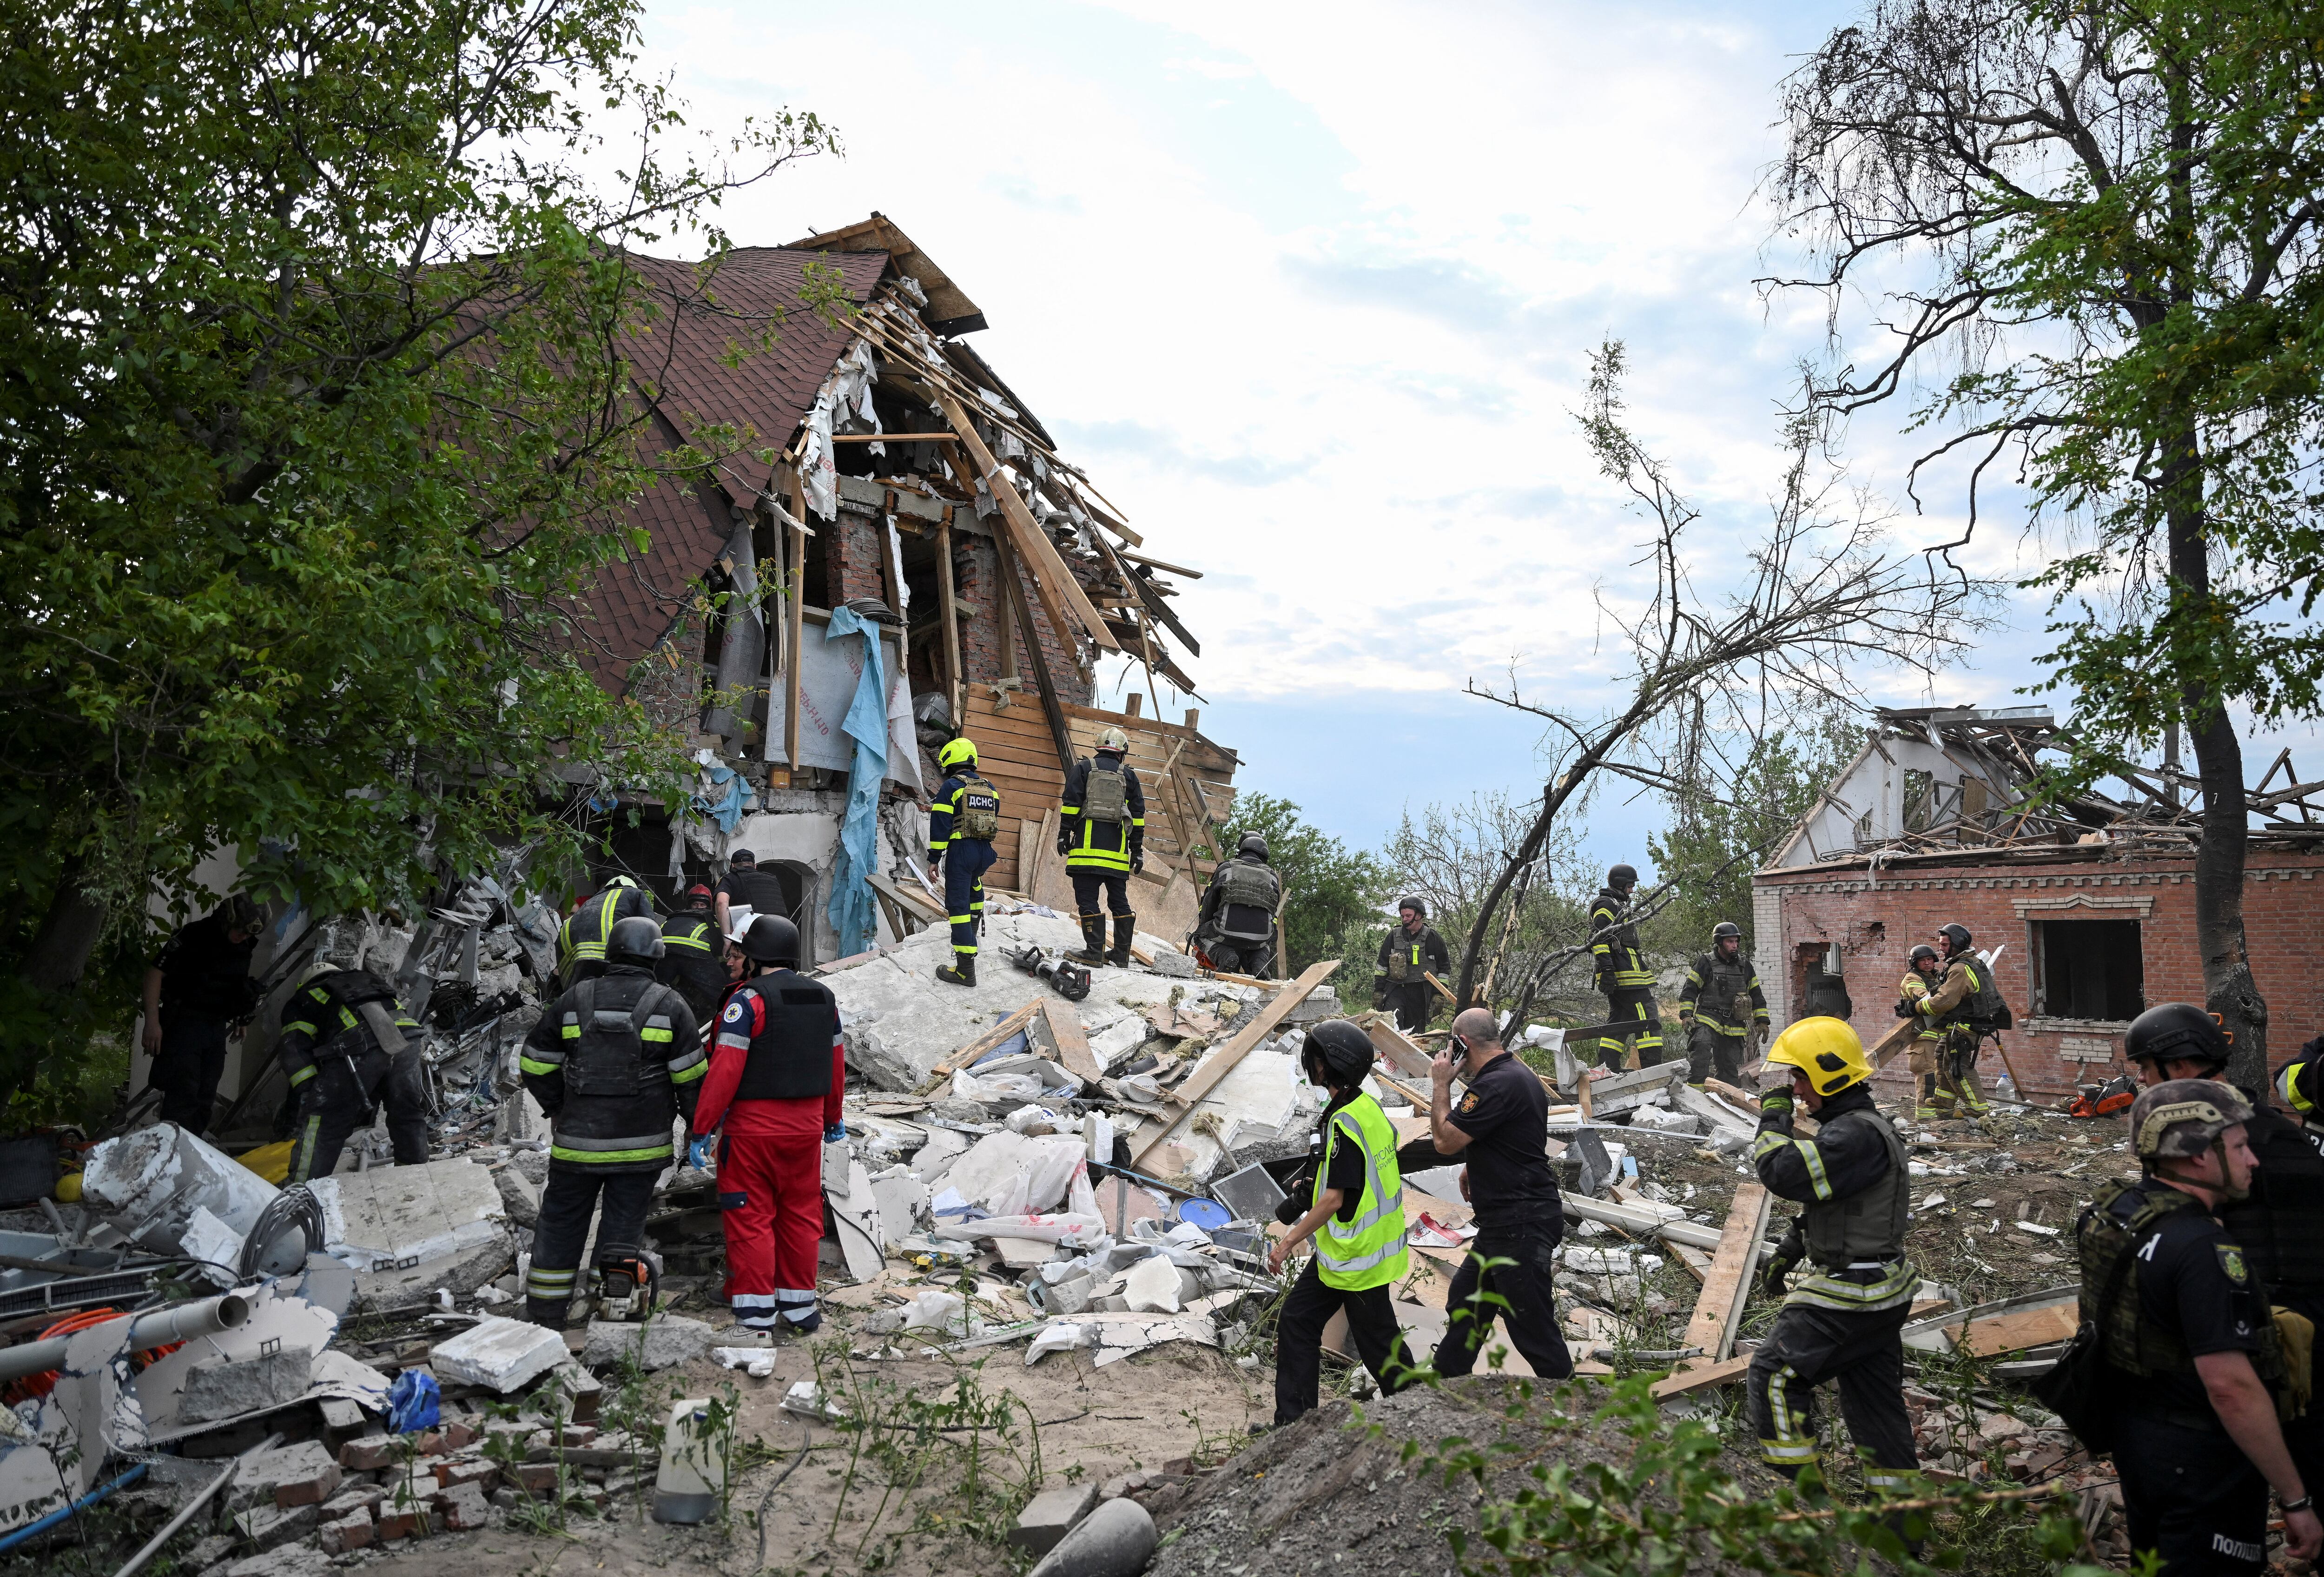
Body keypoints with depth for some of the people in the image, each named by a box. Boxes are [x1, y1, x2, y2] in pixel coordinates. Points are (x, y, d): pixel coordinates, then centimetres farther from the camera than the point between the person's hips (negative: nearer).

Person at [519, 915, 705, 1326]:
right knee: (624, 1224, 11)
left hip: (577, 1139, 2)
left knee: (560, 1223, 15)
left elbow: (535, 1064, 8)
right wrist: (697, 1123, 9)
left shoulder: (574, 1000, 2)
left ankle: (545, 1317, 23)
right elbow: (691, 1077, -6)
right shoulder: (670, 1005, -5)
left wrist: (558, 1108, 22)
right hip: (641, 1146, -2)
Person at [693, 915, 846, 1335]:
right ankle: (800, 1307, 23)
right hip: (807, 1126, 6)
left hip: (752, 1126, -6)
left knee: (751, 1220, 3)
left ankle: (756, 1316, 7)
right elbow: (836, 1064, 15)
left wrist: (703, 1127, -11)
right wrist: (833, 1118, 26)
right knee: (801, 1217, 14)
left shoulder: (748, 1000, -13)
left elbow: (725, 1070, -17)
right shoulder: (825, 998, 7)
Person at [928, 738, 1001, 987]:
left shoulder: (951, 787, -5)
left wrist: (934, 858, -4)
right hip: (985, 853, 7)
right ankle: (974, 926, 55)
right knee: (973, 883, 38)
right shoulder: (990, 789, 14)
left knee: (958, 905, -7)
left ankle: (965, 969, -13)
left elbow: (940, 825, -9)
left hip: (961, 851, -7)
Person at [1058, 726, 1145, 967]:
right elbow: (1138, 816, 12)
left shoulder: (1083, 768, 7)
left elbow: (1071, 805, -2)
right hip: (1117, 853, 3)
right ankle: (1121, 955, 11)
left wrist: (1064, 835, 2)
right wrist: (1137, 850, 15)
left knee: (1088, 900, -2)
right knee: (1119, 901, 10)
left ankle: (1095, 951, -9)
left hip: (1088, 847, -3)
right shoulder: (1129, 776, 14)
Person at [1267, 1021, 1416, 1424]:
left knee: (1377, 1341, 5)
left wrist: (1288, 1243, -19)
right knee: (1296, 1321, 11)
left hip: (1358, 1255, -10)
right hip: (1338, 1252, 10)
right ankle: (1292, 1421, 16)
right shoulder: (1370, 1107, 6)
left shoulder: (1346, 1122, -25)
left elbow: (1335, 1199, -26)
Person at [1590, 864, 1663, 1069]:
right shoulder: (1606, 904, -6)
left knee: (1618, 1024, 10)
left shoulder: (1618, 906, 28)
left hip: (1619, 977, 11)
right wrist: (1607, 969, -25)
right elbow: (1599, 939, -18)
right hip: (1627, 975, -11)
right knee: (1649, 1020, -13)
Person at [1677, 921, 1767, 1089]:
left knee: (1730, 1068, 7)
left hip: (1734, 1025, 5)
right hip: (1708, 1018, -5)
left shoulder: (1745, 966, 14)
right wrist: (1686, 1015, -9)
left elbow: (1757, 996, 22)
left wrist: (1762, 1021, 16)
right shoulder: (1705, 963, 0)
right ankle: (1695, 1086, -33)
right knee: (1702, 1046, -32)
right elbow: (1689, 991, 1)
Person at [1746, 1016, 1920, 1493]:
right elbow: (1827, 1202, 22)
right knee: (1873, 1394, 17)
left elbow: (1786, 1175, -31)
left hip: (1849, 1293, -10)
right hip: (1878, 1291, 10)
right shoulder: (1856, 1126, 12)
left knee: (1776, 1372, -5)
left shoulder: (1857, 1135, -23)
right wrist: (1789, 1251, 23)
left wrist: (1774, 1120, -15)